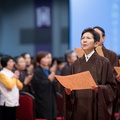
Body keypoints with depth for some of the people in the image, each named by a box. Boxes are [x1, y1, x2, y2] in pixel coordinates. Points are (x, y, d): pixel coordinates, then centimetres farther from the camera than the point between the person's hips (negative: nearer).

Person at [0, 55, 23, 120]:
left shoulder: (12, 73, 15)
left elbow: (20, 86, 15)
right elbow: (9, 86, -21)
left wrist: (16, 78, -2)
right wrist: (14, 77, -6)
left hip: (14, 102, 8)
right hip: (6, 103, -8)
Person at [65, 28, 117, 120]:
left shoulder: (104, 62, -3)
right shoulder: (77, 64, 10)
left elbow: (112, 87, -4)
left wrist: (99, 88, -21)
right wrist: (69, 91, -5)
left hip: (97, 108, -4)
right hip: (79, 108, 4)